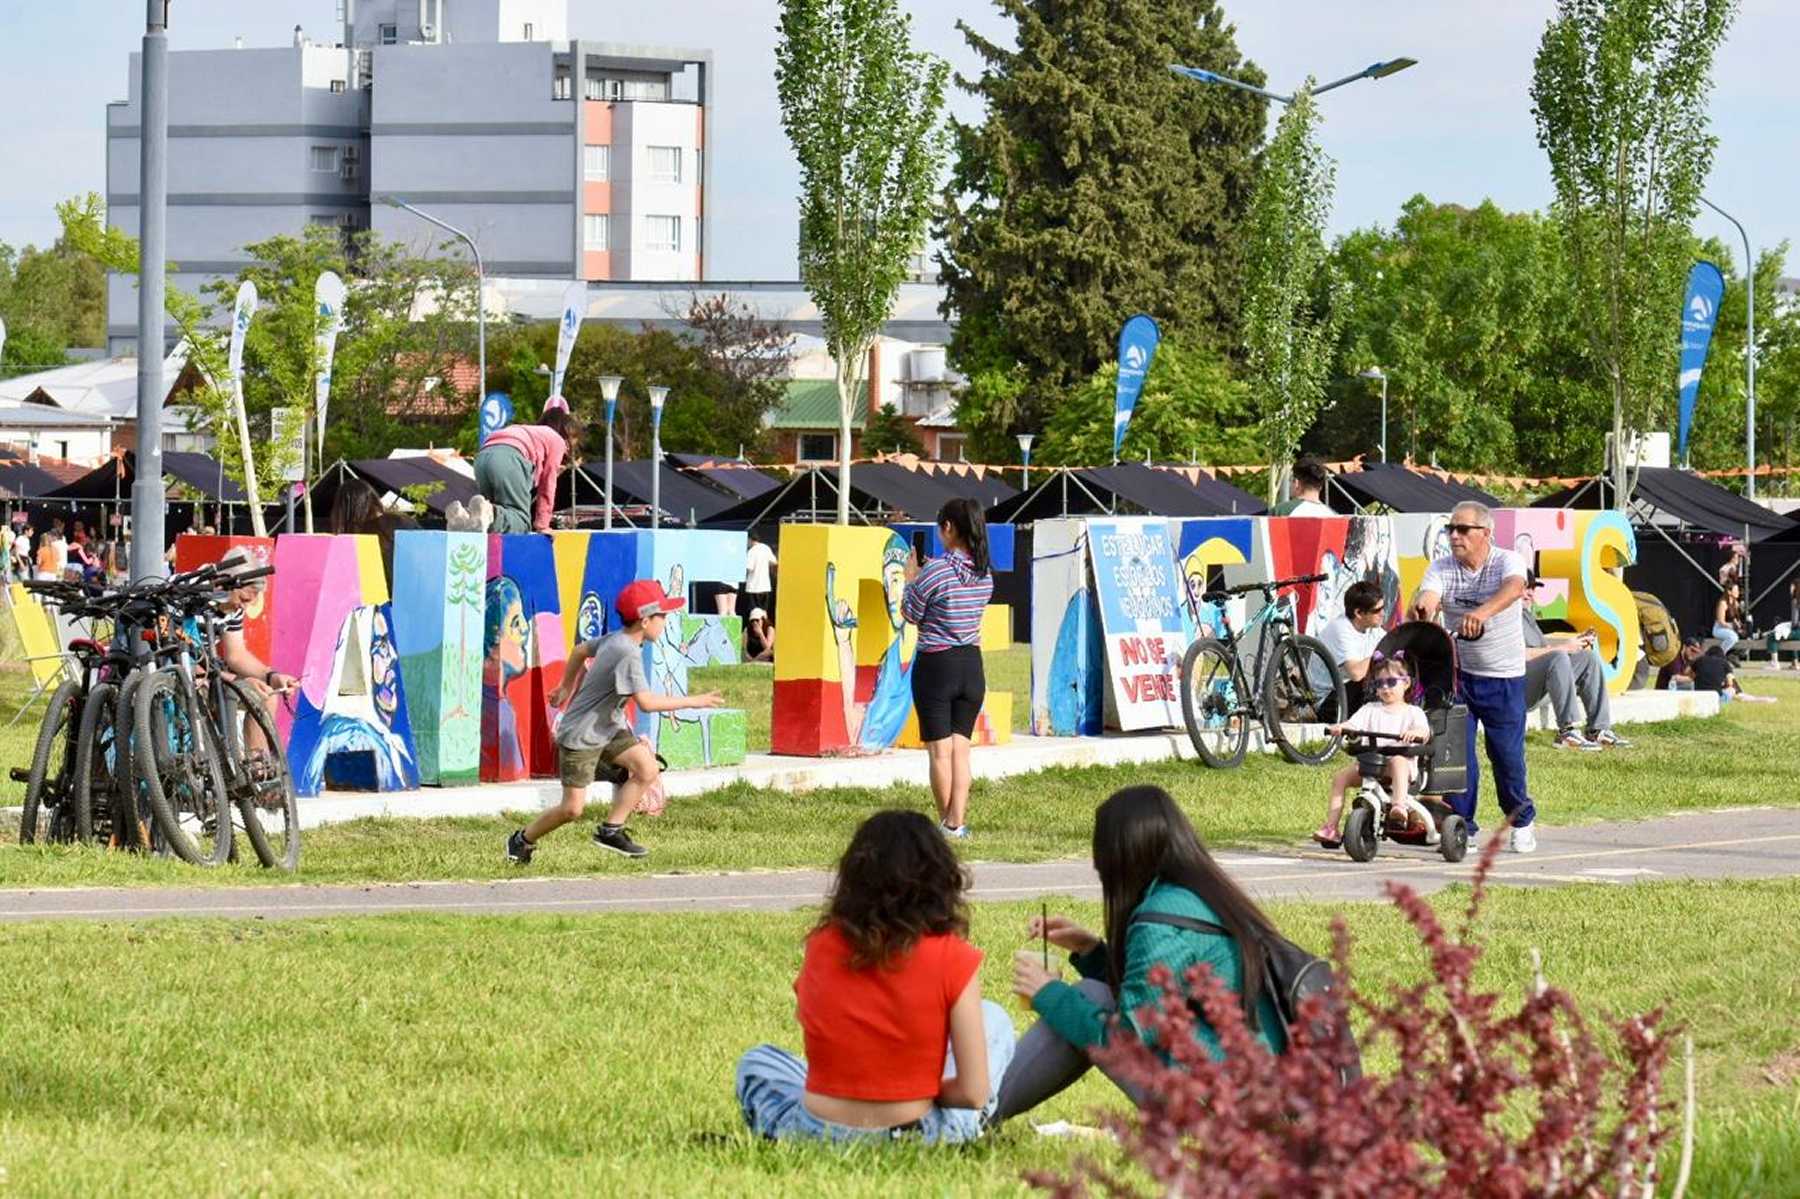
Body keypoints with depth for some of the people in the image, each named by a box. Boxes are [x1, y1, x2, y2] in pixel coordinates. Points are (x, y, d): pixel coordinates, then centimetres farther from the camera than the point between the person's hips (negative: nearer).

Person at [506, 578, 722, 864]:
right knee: (573, 808, -6)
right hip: (581, 736, -9)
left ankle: (611, 830, 4)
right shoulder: (628, 653, -27)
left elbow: (581, 650, 20)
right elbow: (646, 702, -34)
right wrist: (693, 701, -27)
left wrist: (566, 687, 34)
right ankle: (523, 840, 16)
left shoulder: (615, 640, 2)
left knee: (648, 770, -5)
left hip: (609, 728, 9)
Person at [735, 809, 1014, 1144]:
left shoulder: (820, 945, -5)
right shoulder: (953, 959, -12)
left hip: (818, 1135, 3)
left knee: (757, 1063, 37)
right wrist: (926, 1091, 6)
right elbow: (974, 1093, -11)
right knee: (994, 1021, 24)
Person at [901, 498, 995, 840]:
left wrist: (910, 578, 8)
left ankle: (946, 822, 7)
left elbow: (911, 614, -7)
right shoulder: (985, 573, 2)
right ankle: (958, 822, 2)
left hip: (936, 666, -5)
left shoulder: (936, 571, -17)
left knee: (940, 750, 3)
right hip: (972, 665, 5)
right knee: (961, 747, 8)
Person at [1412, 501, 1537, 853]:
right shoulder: (1441, 569, -1)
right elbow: (1427, 598, -18)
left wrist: (1483, 612, -52)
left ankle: (1521, 822, 25)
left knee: (1507, 753, 2)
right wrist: (1422, 607, -45)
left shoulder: (1507, 562, -10)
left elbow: (1513, 588, -32)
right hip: (1458, 672, 2)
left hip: (1503, 677, -2)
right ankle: (1462, 828, 7)